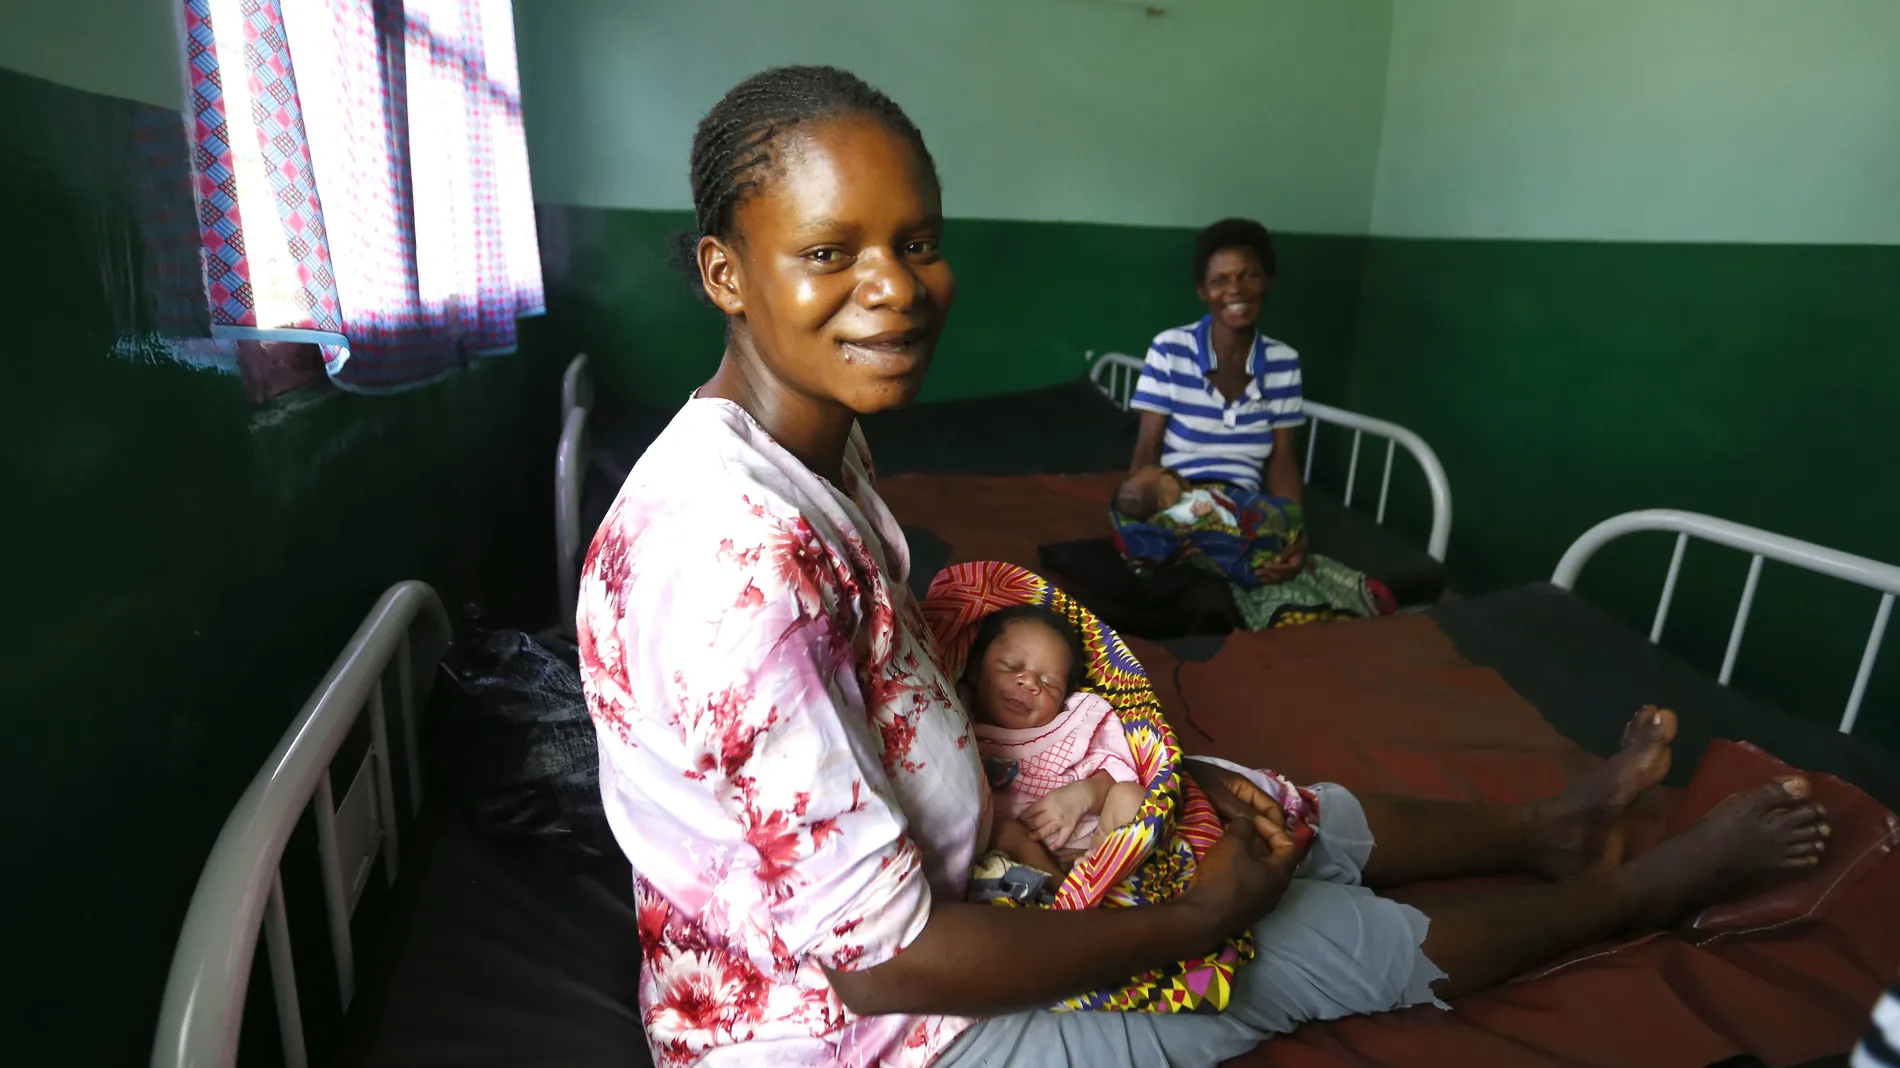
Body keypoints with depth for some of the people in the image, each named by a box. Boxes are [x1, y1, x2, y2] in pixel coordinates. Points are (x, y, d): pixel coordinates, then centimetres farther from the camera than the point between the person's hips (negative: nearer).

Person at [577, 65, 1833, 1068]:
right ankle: (1641, 889, 31)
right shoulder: (740, 550, -36)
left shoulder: (818, 445, -5)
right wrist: (1190, 922, -17)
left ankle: (1548, 828, 41)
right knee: (1327, 940, 5)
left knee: (1284, 811, 14)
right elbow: (876, 956, -30)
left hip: (921, 862, 7)